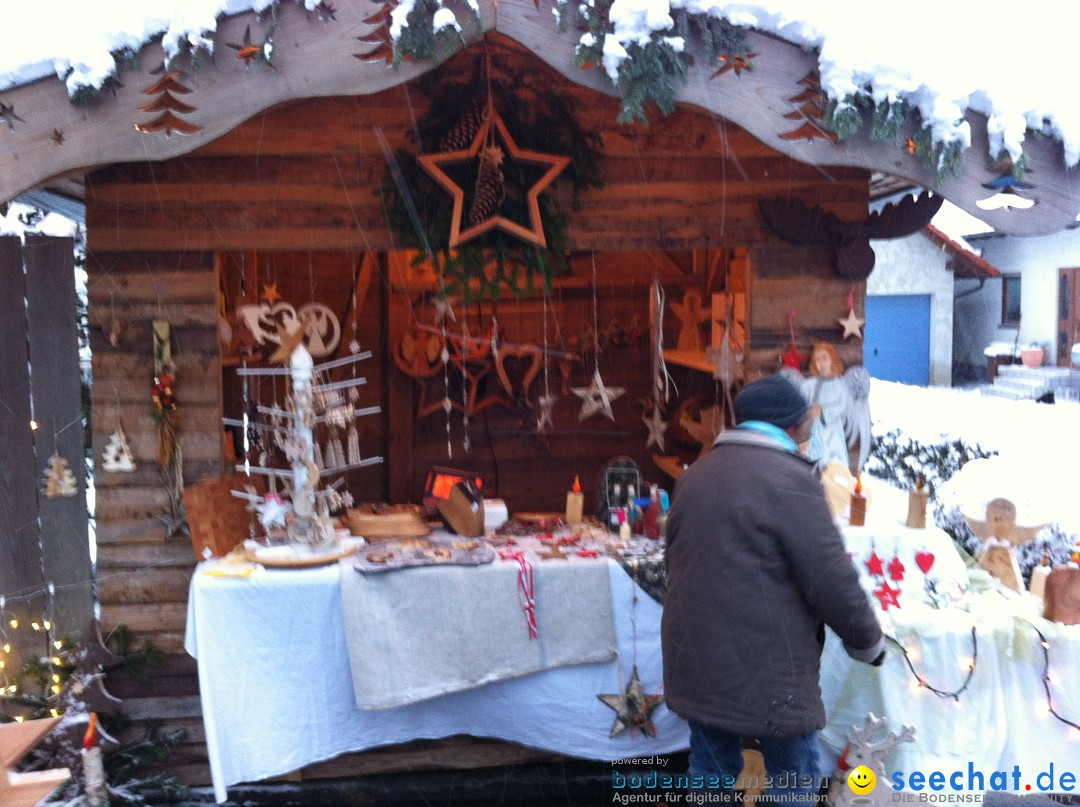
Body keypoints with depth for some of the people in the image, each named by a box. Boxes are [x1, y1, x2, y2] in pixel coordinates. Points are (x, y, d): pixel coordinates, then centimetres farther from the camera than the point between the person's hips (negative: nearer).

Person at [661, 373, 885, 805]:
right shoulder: (791, 480, -15)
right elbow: (832, 582, -15)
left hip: (694, 662, 7)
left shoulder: (694, 475, 9)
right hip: (766, 670, -7)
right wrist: (868, 641, 2)